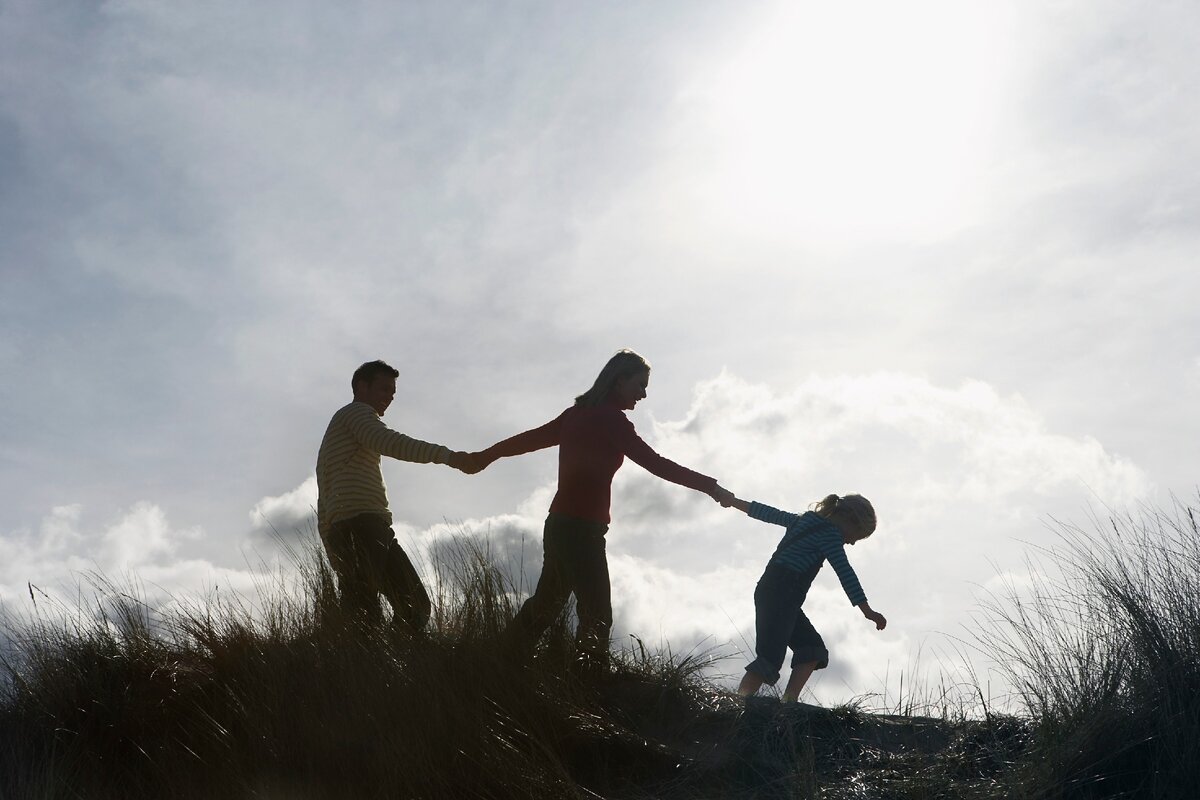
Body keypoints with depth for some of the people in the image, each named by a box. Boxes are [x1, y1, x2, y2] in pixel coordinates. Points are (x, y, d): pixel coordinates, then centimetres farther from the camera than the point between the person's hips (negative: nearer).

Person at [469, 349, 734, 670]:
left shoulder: (579, 413, 11)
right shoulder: (609, 418, -13)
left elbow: (532, 438, 23)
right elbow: (654, 463, -17)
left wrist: (485, 456, 37)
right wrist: (710, 487, -14)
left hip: (560, 525, 9)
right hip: (582, 528, -9)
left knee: (546, 603, 20)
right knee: (597, 614, -9)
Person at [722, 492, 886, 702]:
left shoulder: (805, 520, 21)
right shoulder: (830, 533, -5)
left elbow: (770, 514, 31)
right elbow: (845, 572, -14)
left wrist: (733, 502, 43)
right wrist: (867, 610, -17)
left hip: (769, 592, 10)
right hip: (781, 595, -10)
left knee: (812, 647, 6)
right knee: (770, 657, -18)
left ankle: (789, 701, -7)